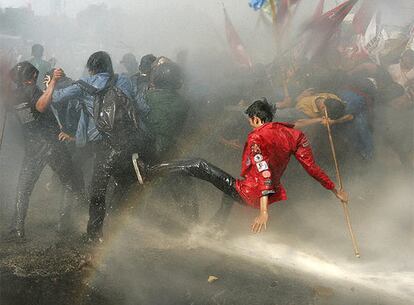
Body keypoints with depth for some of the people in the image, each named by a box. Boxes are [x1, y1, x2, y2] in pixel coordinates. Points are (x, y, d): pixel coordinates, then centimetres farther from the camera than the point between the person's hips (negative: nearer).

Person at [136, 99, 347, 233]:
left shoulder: (256, 137, -15)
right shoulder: (294, 134, 5)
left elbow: (264, 172, -26)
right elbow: (312, 167, 4)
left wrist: (264, 211, -32)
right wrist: (335, 190, 15)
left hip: (249, 194, -7)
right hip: (272, 195, 8)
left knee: (200, 166, -3)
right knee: (228, 194, 39)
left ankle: (149, 172, -4)